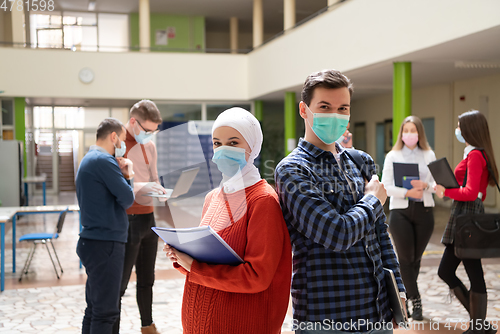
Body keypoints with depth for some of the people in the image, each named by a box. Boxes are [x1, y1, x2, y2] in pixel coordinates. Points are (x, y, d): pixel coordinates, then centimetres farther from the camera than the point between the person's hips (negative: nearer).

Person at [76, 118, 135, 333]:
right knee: (106, 312, -5)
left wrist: (123, 174, 5)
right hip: (106, 243, -10)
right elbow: (127, 199, -15)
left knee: (94, 309, 16)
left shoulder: (88, 160, 17)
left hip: (91, 241, 10)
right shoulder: (104, 161, -15)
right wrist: (126, 176, 2)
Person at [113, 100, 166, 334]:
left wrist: (161, 192, -1)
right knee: (120, 282, -3)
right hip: (126, 220, -7)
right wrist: (140, 187, -30)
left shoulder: (149, 145, 12)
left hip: (148, 217, 7)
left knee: (146, 279, 18)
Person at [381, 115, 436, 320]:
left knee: (416, 258, 9)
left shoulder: (429, 155, 8)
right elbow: (386, 186, -4)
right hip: (400, 210, -2)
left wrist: (425, 185, -18)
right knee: (406, 258, -2)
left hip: (424, 209, 2)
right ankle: (415, 301, 7)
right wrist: (407, 192, -18)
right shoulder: (393, 156, 3)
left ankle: (405, 296, 27)